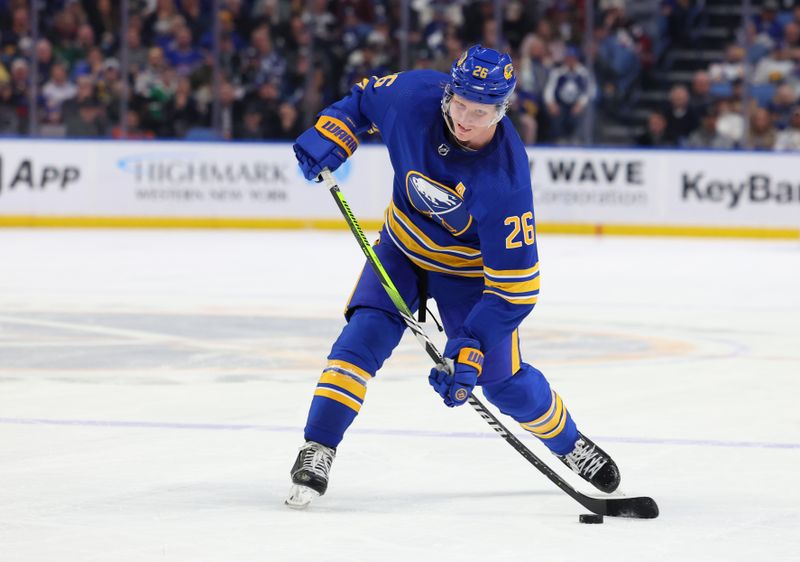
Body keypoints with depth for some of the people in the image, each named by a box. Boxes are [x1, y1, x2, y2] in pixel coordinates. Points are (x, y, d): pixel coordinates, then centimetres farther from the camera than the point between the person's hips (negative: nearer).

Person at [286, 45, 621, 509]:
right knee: (364, 336, -19)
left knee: (502, 381, 3)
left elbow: (515, 286, -33)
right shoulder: (416, 95, -27)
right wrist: (331, 136, -18)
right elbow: (365, 99, -1)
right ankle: (317, 452, -15)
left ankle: (571, 444, 31)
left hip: (469, 270, -3)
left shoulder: (505, 178, -37)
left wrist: (469, 350, -36)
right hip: (402, 250, 3)